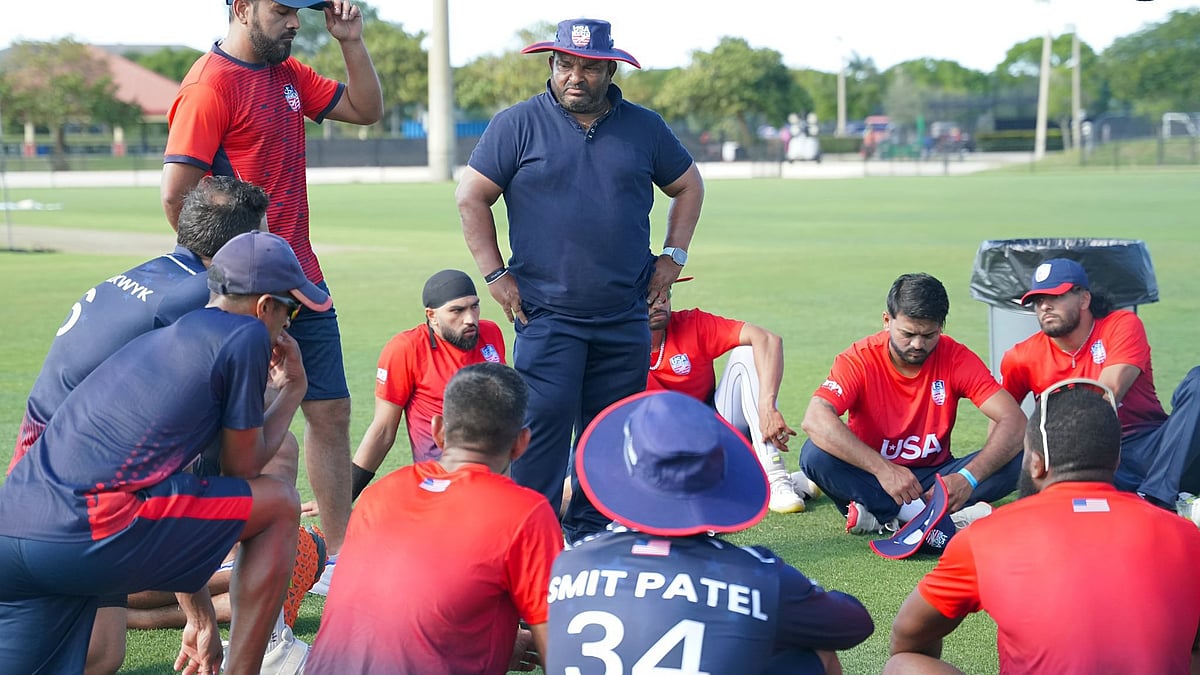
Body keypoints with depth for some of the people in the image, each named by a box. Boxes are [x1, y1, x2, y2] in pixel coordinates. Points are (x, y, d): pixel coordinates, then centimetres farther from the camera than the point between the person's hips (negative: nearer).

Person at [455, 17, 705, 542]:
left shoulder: (644, 127, 9)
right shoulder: (518, 124, 0)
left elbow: (688, 187, 22)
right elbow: (471, 197, 3)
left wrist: (673, 257, 12)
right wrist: (495, 275, -3)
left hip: (626, 316, 3)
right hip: (546, 315, -3)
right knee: (543, 422, -11)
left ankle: (591, 535, 17)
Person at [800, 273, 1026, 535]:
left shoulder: (956, 358, -10)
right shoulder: (860, 360, -15)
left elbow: (1014, 420, -17)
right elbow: (815, 419, -30)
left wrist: (968, 478, -34)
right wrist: (883, 469, -40)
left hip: (935, 480, 2)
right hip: (871, 477, -2)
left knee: (1017, 460, -22)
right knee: (815, 454, -30)